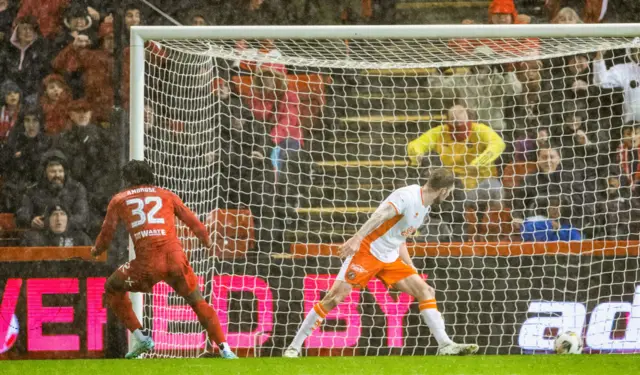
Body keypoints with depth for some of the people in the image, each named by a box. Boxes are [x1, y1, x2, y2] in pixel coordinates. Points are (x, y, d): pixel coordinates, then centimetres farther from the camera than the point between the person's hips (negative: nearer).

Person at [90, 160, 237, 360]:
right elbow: (192, 221, 22)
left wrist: (97, 250, 38)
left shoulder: (118, 200, 17)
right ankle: (224, 349, 5)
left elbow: (107, 233, 17)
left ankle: (141, 336, 13)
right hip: (175, 257, 2)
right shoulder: (166, 195, 20)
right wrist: (207, 240, 39)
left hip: (147, 263, -2)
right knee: (198, 302, 17)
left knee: (113, 288, 23)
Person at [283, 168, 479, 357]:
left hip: (390, 259, 9)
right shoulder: (407, 196, -17)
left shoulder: (424, 208, 12)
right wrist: (357, 238, -45)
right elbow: (380, 215, -32)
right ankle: (294, 347, -6)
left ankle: (445, 346, -1)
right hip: (367, 250, -9)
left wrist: (412, 270, 21)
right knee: (335, 296, -13)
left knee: (425, 291, -2)